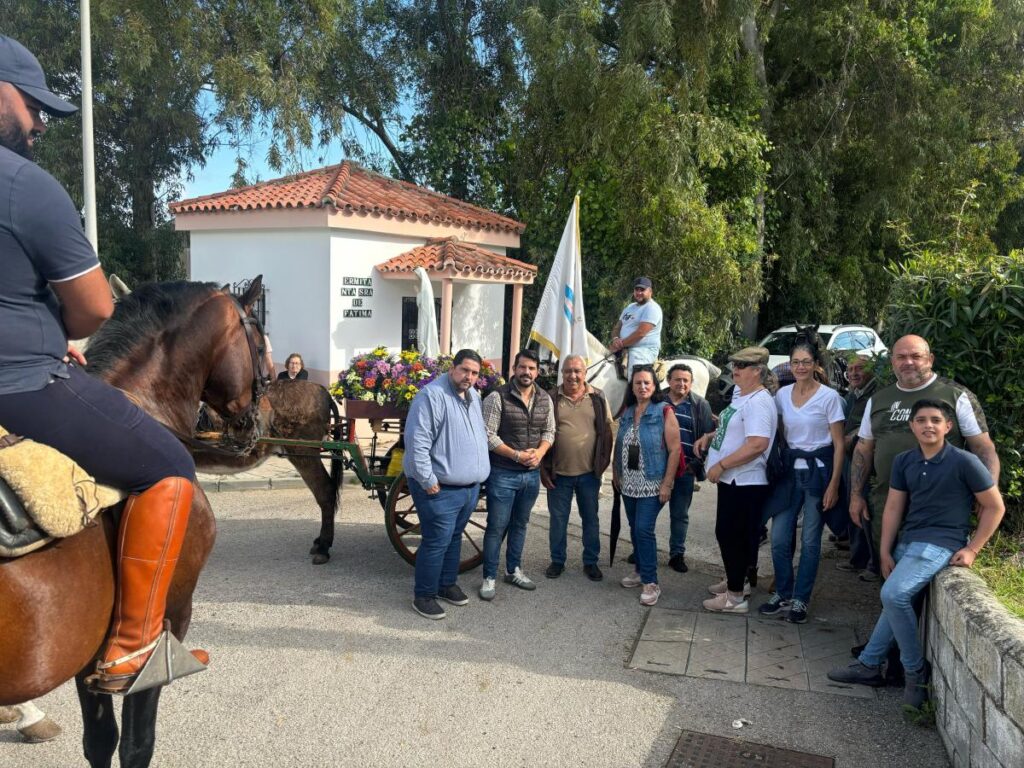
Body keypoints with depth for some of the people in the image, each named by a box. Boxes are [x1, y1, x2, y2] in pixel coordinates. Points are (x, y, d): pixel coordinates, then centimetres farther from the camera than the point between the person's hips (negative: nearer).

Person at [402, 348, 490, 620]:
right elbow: (417, 441, -22)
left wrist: (479, 474, 18)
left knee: (455, 538, 19)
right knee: (437, 542, -3)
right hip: (441, 488, -8)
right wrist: (427, 480, -21)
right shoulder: (432, 396, -18)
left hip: (469, 486, 9)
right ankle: (423, 595, 12)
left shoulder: (473, 396, 11)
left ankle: (446, 584, 35)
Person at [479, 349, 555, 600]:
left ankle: (513, 570, 31)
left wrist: (539, 452, -9)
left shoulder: (545, 400, 5)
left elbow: (549, 432, 10)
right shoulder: (497, 397, -12)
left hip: (532, 474, 5)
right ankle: (489, 577, 12)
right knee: (497, 527, 1)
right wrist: (516, 455, -19)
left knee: (520, 524, 17)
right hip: (503, 474, -5)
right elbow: (488, 436, -14)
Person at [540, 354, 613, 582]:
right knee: (558, 519, 11)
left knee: (590, 519, 12)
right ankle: (557, 561, 26)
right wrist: (543, 468, -4)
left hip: (589, 472, 1)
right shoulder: (551, 398, -4)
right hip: (558, 472, -1)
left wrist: (604, 462, 0)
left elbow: (607, 431, 5)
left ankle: (591, 562, 27)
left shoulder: (598, 398, 0)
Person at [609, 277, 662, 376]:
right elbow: (617, 328, 18)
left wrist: (620, 344, -15)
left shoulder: (652, 308, -7)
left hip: (645, 350, -9)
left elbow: (640, 333, -17)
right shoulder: (630, 308, 21)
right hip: (625, 349, 9)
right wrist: (615, 339, -6)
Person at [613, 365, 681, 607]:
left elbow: (675, 449, -12)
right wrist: (615, 473, 12)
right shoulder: (626, 412, 7)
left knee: (644, 529, -11)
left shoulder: (664, 412, -9)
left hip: (652, 484, -5)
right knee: (635, 529, 11)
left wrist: (667, 483, -15)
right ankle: (641, 571, 26)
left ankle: (651, 582, -3)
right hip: (629, 483, 6)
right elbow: (619, 445, 16)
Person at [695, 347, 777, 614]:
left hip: (745, 482, -10)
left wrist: (721, 465, -25)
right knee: (729, 534, 20)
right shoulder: (740, 395, 11)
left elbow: (757, 444, -30)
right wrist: (710, 436, 9)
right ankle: (734, 580, 37)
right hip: (732, 479, 10)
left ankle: (735, 597, 9)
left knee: (730, 535, -2)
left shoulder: (758, 402, -21)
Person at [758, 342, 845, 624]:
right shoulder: (782, 395, 5)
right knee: (779, 538, 3)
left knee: (810, 540, 4)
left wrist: (834, 485, -11)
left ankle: (800, 600, 17)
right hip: (790, 469, 4)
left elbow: (838, 444, -7)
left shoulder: (829, 397, -8)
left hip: (818, 470, -4)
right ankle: (782, 594, 21)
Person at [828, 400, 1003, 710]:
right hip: (907, 540, 6)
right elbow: (893, 507, 9)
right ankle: (869, 665, 24)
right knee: (894, 600, 11)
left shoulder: (964, 462, -11)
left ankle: (916, 670, -3)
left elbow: (995, 506, -3)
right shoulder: (903, 461, 6)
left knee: (894, 594, -21)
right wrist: (885, 551, 7)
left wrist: (972, 549, -6)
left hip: (941, 543, -6)